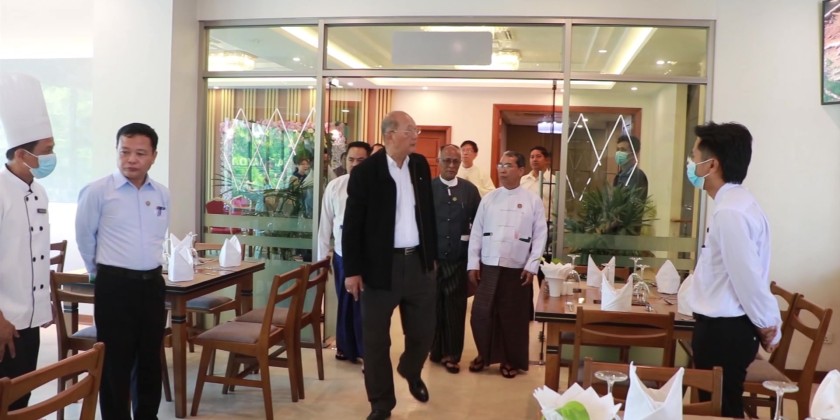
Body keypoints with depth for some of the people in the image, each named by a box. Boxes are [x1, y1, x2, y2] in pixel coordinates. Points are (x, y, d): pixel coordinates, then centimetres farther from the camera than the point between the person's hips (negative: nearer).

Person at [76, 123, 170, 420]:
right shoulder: (97, 191, -8)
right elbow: (84, 237, 2)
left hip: (152, 283, 5)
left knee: (151, 358, 14)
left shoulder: (162, 194, 6)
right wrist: (100, 272, 11)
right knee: (116, 362, 3)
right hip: (114, 285, -5)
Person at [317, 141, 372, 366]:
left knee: (365, 305, 2)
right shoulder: (334, 186, 0)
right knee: (345, 303, 17)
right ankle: (346, 347, 35)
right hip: (342, 254, 3)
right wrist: (322, 257, 6)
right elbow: (326, 223, 4)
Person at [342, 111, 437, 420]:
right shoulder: (366, 171, -9)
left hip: (418, 261, 4)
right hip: (381, 264, -4)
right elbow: (352, 223, -8)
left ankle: (411, 372, 43)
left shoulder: (420, 165, 6)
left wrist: (432, 254, 13)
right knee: (376, 338, 6)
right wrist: (352, 270, -11)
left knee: (423, 331, 12)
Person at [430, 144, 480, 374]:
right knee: (434, 305, 11)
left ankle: (451, 354, 16)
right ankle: (436, 349, 26)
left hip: (459, 258, 1)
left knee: (455, 307, 5)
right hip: (432, 257, -1)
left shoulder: (470, 189, 3)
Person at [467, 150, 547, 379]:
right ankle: (484, 354, 24)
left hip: (517, 269, -2)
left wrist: (531, 266, -7)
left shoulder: (533, 201, 0)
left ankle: (512, 360, 23)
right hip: (488, 267, 2)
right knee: (481, 313, 4)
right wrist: (473, 263, 0)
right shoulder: (488, 199, 6)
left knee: (513, 316, 6)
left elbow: (540, 235, -1)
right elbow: (476, 232, 5)